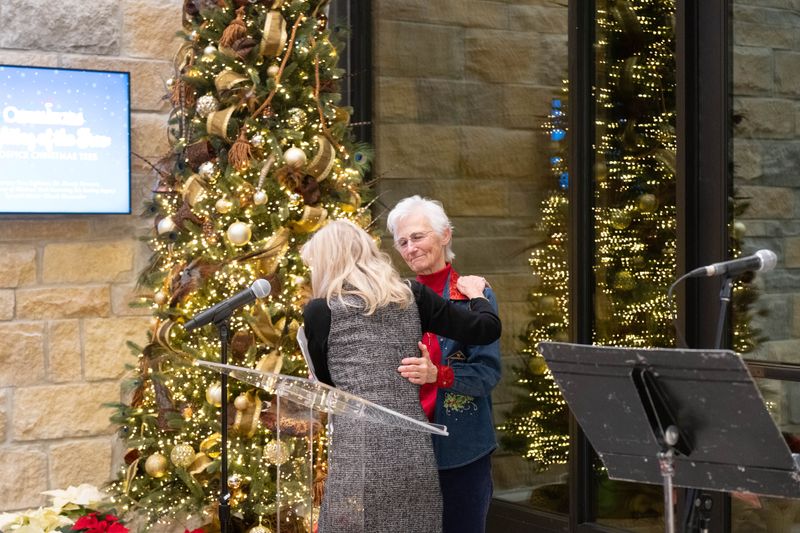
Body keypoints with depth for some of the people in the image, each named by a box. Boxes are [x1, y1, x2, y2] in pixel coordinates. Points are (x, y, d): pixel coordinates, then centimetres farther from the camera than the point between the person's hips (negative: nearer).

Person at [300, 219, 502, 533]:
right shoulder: (413, 296, 10)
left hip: (359, 455, -4)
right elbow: (488, 329, 10)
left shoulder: (319, 310, 2)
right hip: (415, 452, 4)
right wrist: (476, 294, 29)